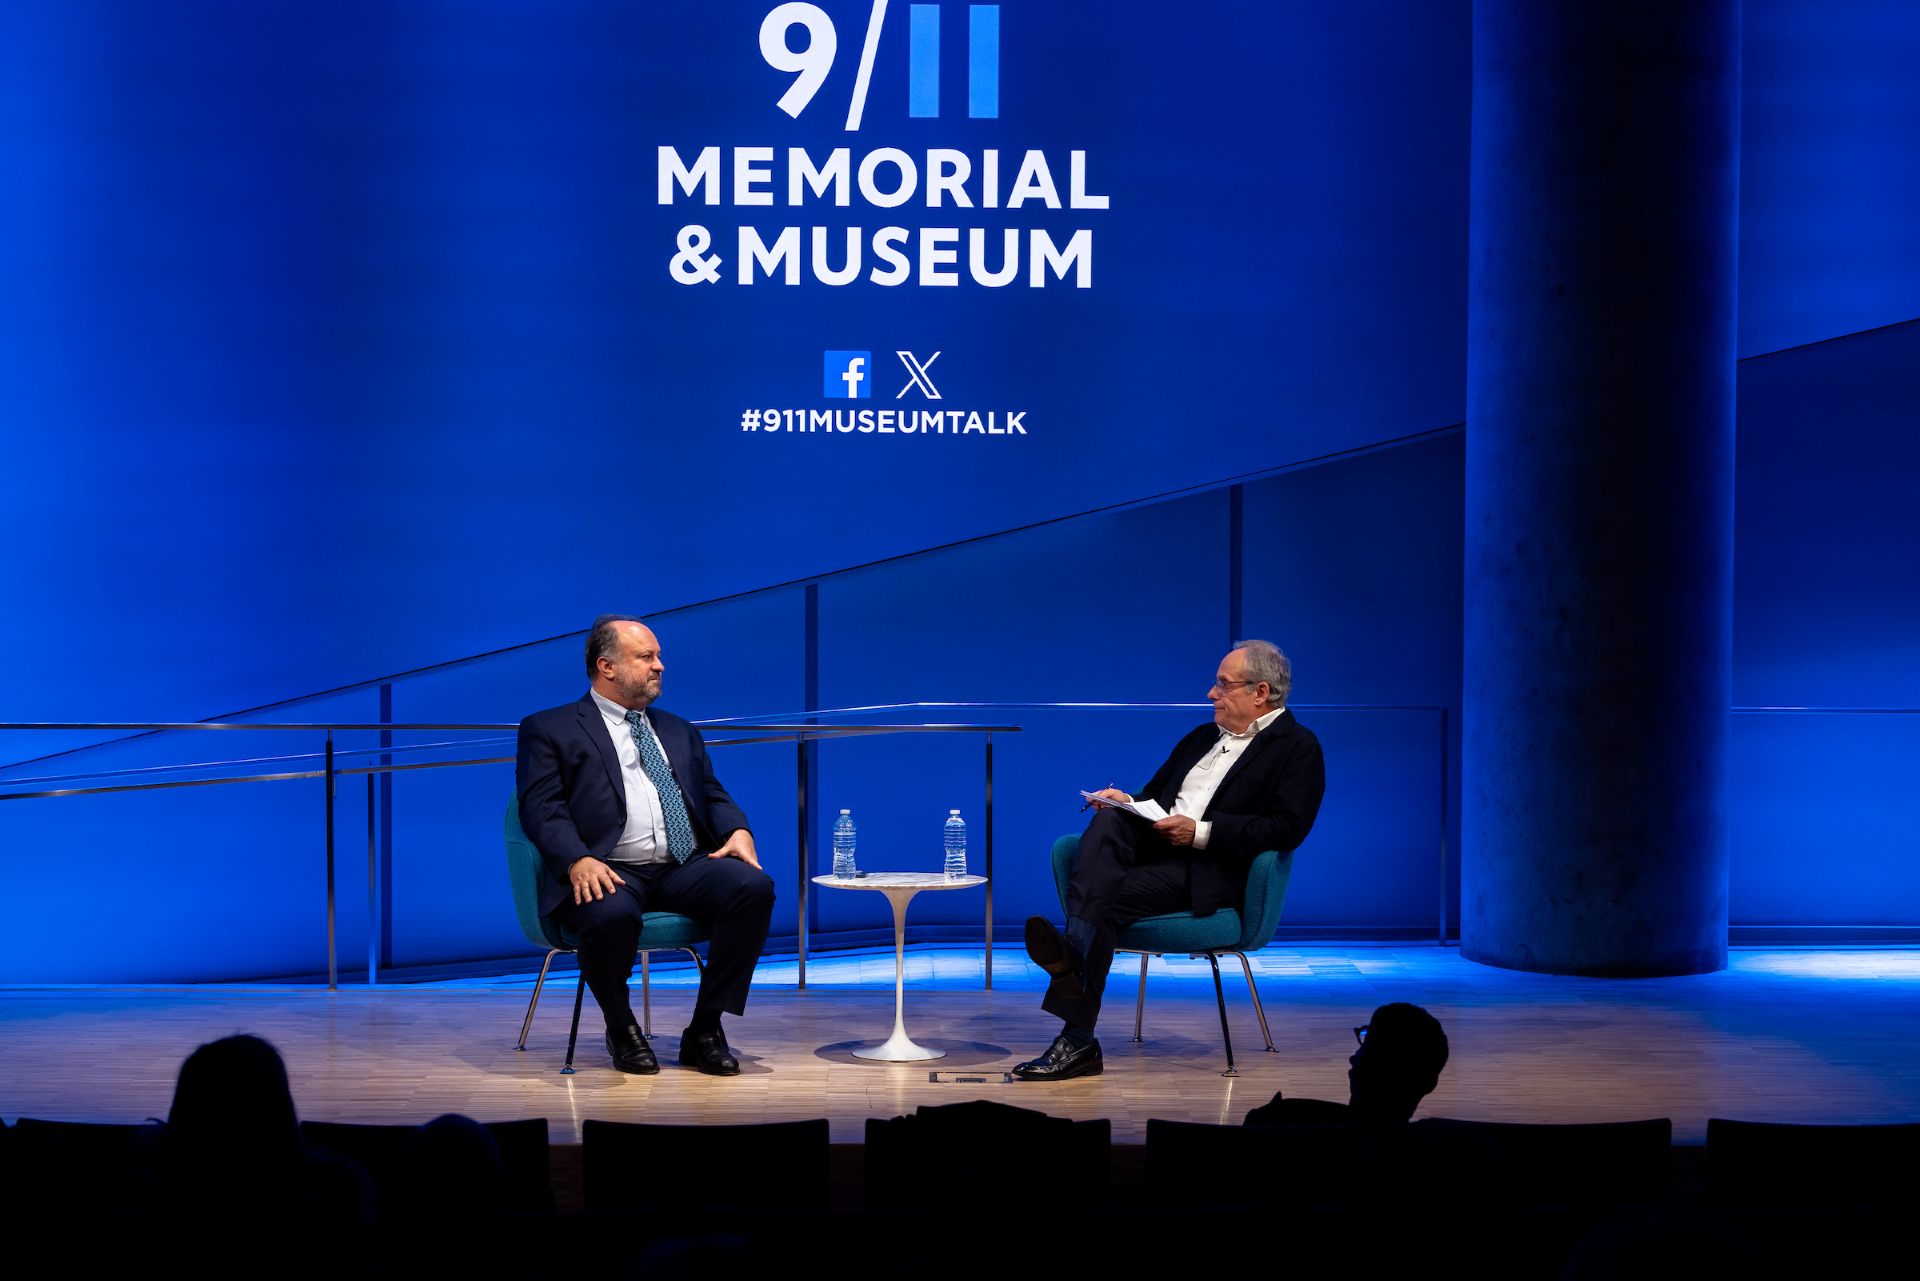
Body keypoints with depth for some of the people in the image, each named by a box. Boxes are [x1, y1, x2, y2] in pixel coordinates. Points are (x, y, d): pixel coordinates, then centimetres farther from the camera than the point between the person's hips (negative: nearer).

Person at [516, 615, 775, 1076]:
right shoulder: (549, 730, 10)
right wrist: (578, 860, -21)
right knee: (612, 914, -40)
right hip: (609, 874, -5)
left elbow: (713, 795, 22)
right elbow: (543, 808, -2)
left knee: (754, 886, -25)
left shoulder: (679, 732, 28)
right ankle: (621, 1030, -8)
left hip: (683, 868, 5)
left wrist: (738, 830, -2)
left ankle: (704, 1032, -12)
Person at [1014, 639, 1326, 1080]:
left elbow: (1287, 828, -10)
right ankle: (1073, 950, -45)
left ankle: (1076, 1041, -37)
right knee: (1107, 820, -27)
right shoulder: (1202, 737, 28)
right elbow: (1155, 794, 30)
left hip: (1212, 870, -7)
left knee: (1107, 899, -30)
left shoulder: (1298, 747, 3)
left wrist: (1201, 832, -17)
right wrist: (1126, 802, 5)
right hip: (1153, 845, 7)